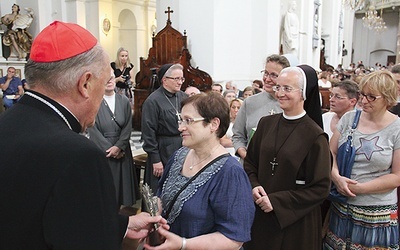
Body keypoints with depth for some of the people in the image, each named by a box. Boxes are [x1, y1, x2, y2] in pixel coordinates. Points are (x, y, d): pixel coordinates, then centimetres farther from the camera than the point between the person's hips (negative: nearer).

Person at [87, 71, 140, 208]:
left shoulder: (124, 101, 4)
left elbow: (128, 127, 1)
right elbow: (93, 130, -10)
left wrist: (118, 146, -10)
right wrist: (109, 149, -10)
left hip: (121, 151, 4)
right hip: (101, 151, -3)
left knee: (121, 183, 8)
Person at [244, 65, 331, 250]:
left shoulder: (315, 135, -14)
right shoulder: (266, 123, 0)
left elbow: (321, 188, -13)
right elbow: (250, 162, 9)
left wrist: (277, 201, -17)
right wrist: (254, 186, -11)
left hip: (295, 222, -4)